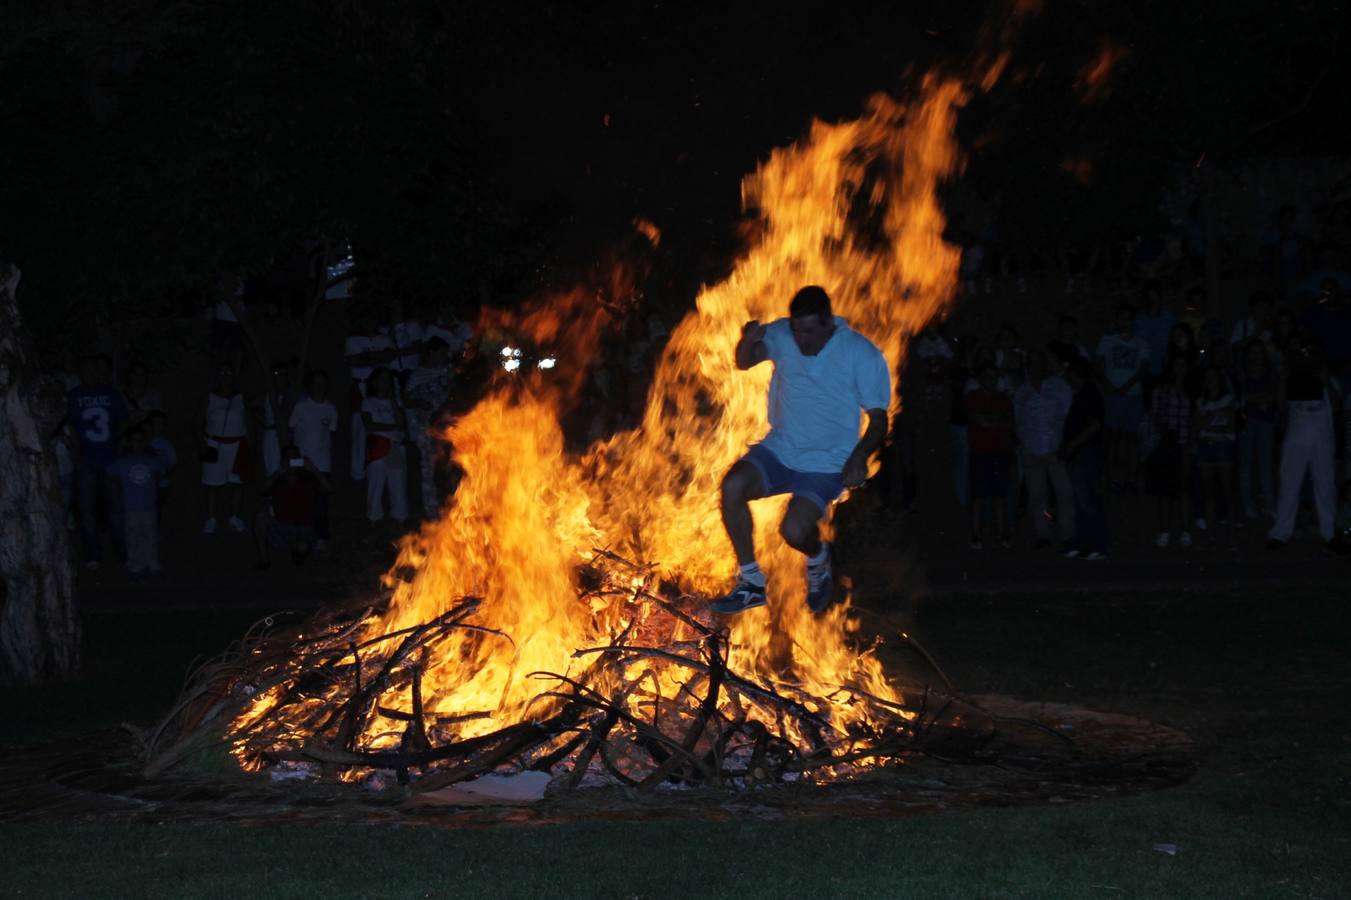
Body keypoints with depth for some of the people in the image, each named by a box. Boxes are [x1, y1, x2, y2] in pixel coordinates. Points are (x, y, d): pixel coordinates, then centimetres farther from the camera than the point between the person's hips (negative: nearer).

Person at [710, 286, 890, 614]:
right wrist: (748, 341, -34)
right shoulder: (782, 335, -2)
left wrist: (859, 456, -30)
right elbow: (744, 362, -10)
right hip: (779, 450, 4)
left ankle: (818, 559, 16)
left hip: (826, 465, -4)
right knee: (732, 486, -24)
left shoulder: (862, 355, -14)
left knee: (794, 531, -25)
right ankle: (751, 583, -8)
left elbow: (878, 418, -11)